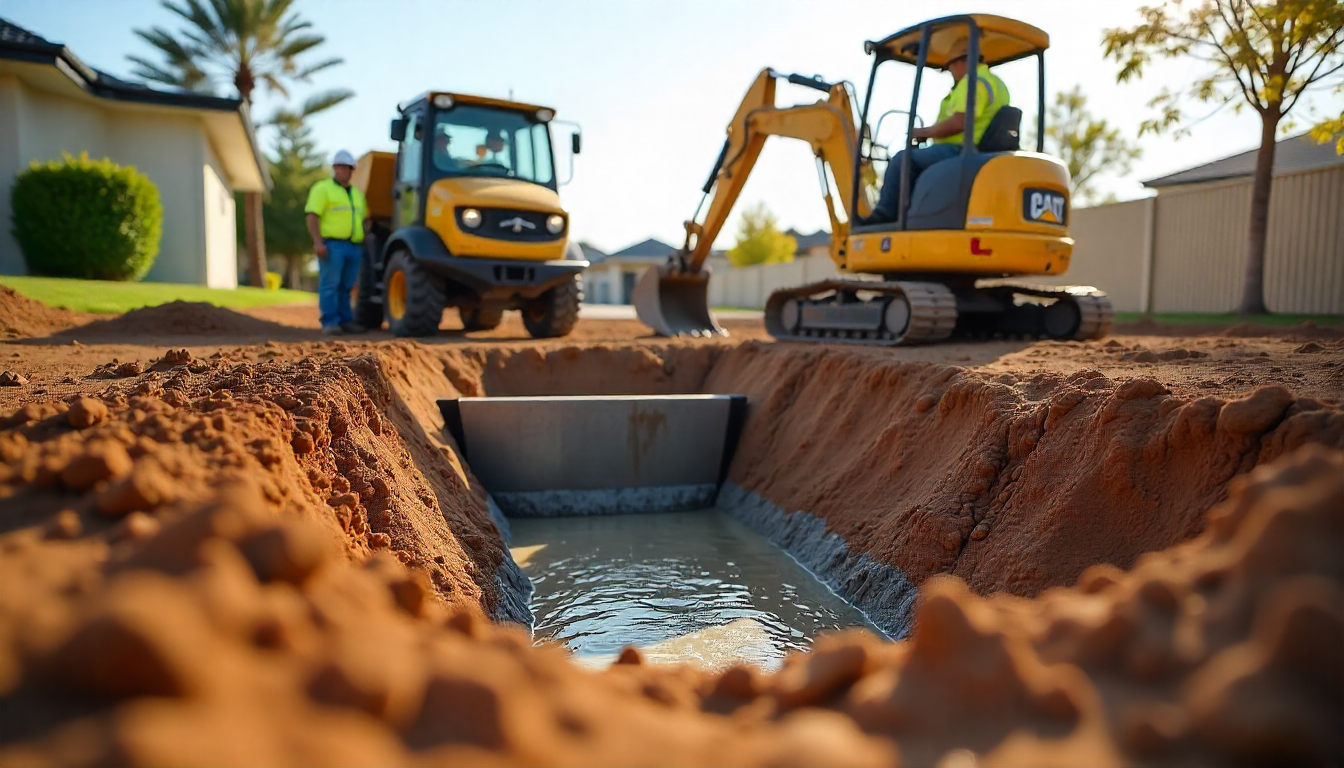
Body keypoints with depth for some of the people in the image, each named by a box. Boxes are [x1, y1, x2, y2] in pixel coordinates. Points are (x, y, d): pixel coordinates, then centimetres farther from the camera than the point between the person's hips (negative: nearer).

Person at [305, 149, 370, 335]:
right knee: (330, 285, -8)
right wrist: (318, 242, -18)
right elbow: (312, 216, -7)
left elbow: (365, 218, 31)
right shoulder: (323, 188, 2)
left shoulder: (357, 193, 23)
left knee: (346, 286, 7)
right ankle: (330, 323, -7)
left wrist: (365, 230, 8)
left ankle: (345, 321, 11)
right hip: (332, 245, -6)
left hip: (354, 246, 6)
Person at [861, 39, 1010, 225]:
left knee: (902, 160, -11)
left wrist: (924, 132, -10)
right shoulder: (996, 82, 23)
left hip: (960, 152, -11)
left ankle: (883, 215, -10)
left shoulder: (973, 81, -10)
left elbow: (959, 122, -22)